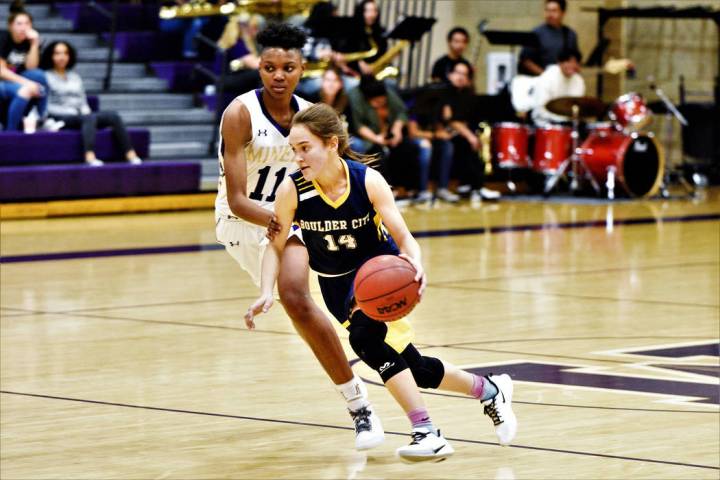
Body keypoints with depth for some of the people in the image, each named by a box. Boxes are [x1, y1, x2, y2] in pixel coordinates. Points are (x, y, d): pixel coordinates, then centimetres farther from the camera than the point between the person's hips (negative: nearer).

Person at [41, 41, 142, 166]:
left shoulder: (75, 77, 26)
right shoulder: (46, 77, 6)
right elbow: (46, 106, -3)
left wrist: (86, 112, -1)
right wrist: (70, 111, -11)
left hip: (80, 115, 6)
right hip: (60, 118, -6)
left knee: (113, 116, -20)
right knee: (90, 118, -38)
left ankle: (130, 154, -34)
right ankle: (90, 156, -60)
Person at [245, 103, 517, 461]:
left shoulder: (368, 182, -24)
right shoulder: (292, 190, -22)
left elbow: (403, 236, -22)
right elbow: (276, 246, -12)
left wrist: (415, 264, -44)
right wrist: (266, 293, -27)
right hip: (338, 283, 3)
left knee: (365, 337, -32)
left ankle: (425, 432, -27)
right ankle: (487, 389, 24)